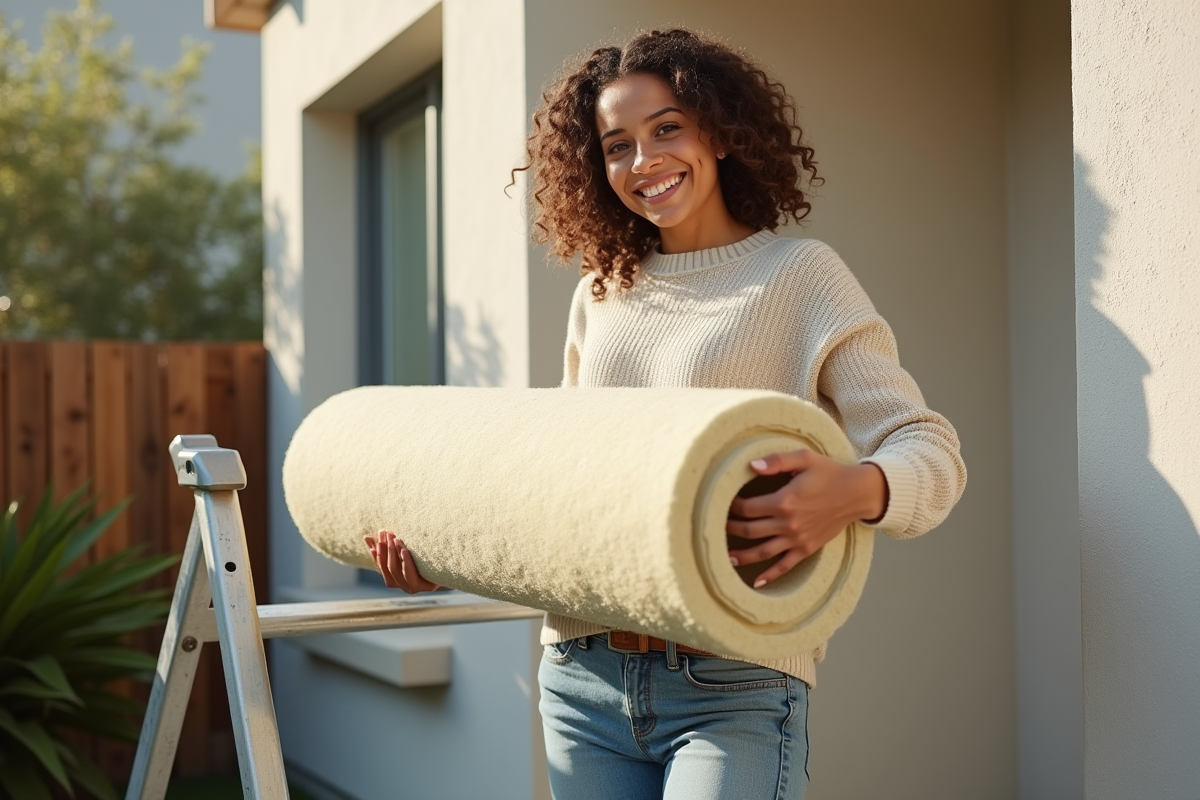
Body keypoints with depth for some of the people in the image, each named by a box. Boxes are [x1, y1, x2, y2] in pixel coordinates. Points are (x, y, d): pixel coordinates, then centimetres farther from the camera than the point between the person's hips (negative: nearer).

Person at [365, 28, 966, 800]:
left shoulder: (798, 273, -2)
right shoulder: (599, 297, 13)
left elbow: (931, 450, -8)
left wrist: (856, 491, -30)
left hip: (733, 689, -4)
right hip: (583, 680, 5)